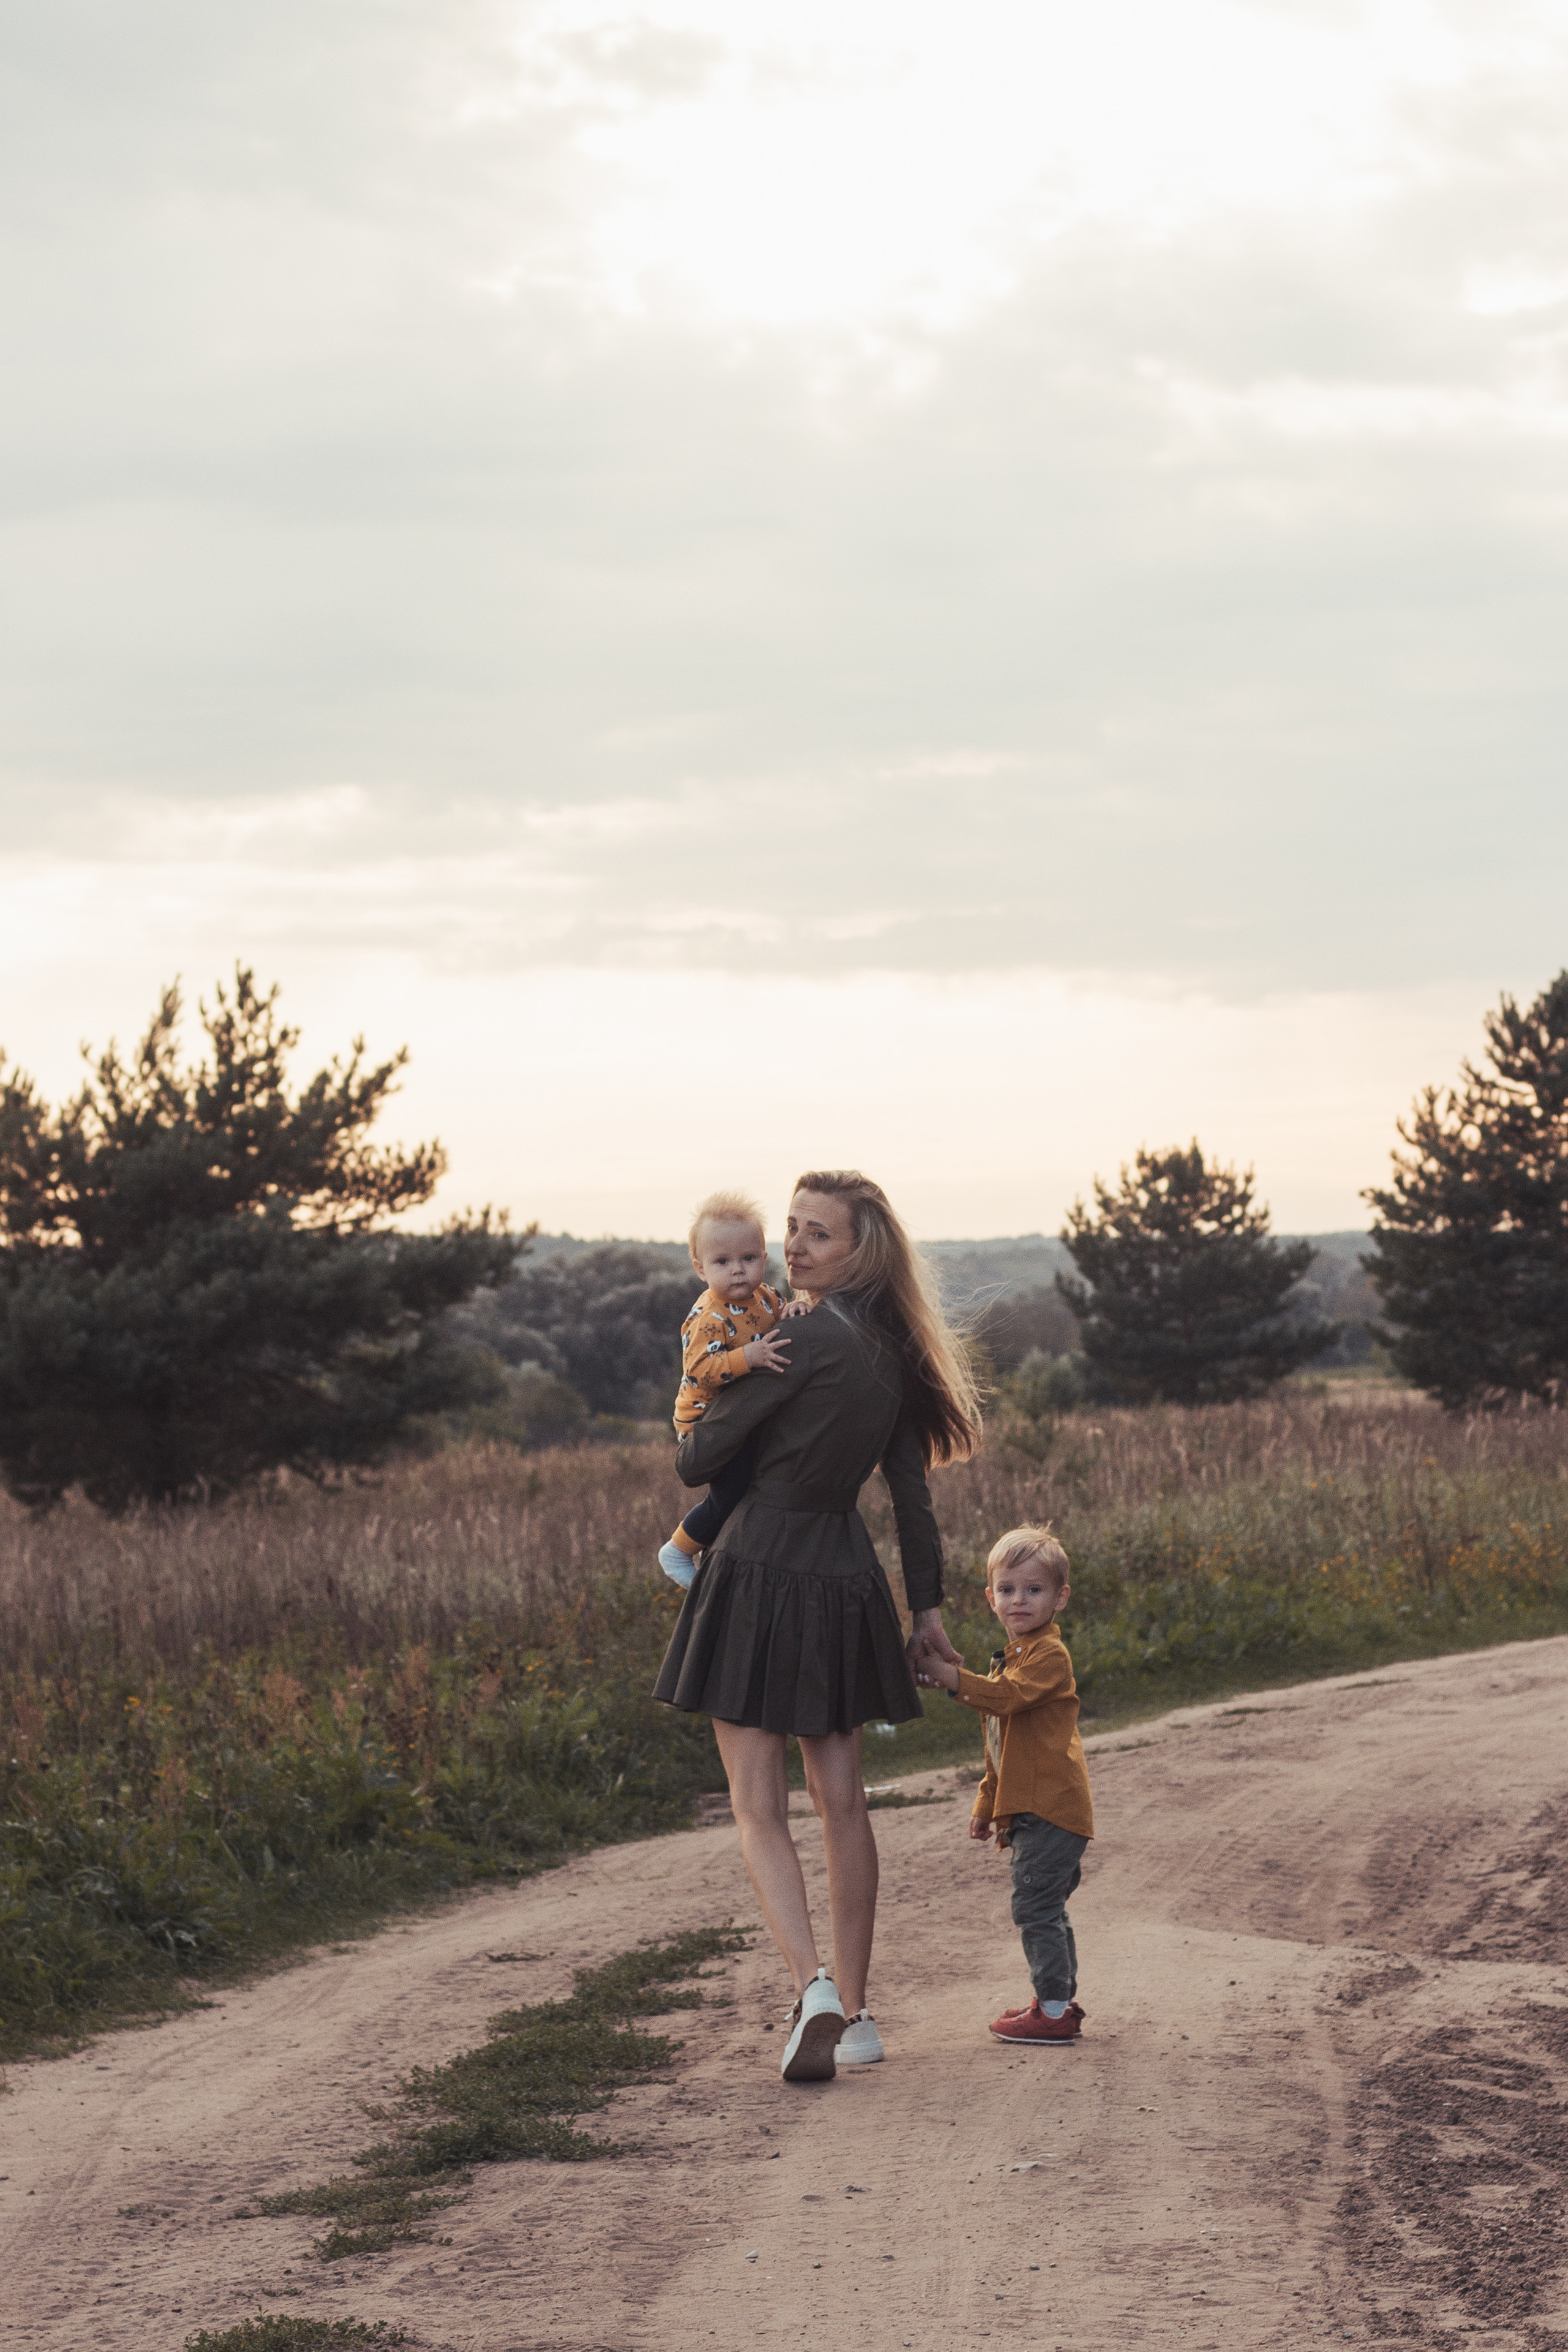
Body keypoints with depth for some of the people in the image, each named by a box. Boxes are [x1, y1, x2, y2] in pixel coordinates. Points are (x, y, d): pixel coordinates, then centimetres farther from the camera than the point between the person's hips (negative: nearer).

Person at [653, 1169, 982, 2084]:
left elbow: (700, 1458, -12)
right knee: (842, 1802, 12)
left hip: (760, 1570, -7)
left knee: (759, 1809, -2)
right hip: (846, 1580, 7)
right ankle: (853, 2011, 16)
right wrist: (928, 1604, 16)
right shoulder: (892, 1350, 6)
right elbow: (913, 1489, 11)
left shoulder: (808, 1338, -17)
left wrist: (696, 1433, 12)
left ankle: (813, 1986, -19)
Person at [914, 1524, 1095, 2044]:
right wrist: (986, 1806, 28)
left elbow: (1007, 1696, -28)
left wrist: (949, 1676, -28)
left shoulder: (1048, 1655, -9)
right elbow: (1001, 1749, 29)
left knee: (1035, 1906, -11)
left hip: (1051, 1807, -11)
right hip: (1029, 1809, 11)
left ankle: (1054, 2010, -8)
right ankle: (1060, 2004, 24)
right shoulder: (1014, 1658, 23)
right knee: (1044, 1910, 16)